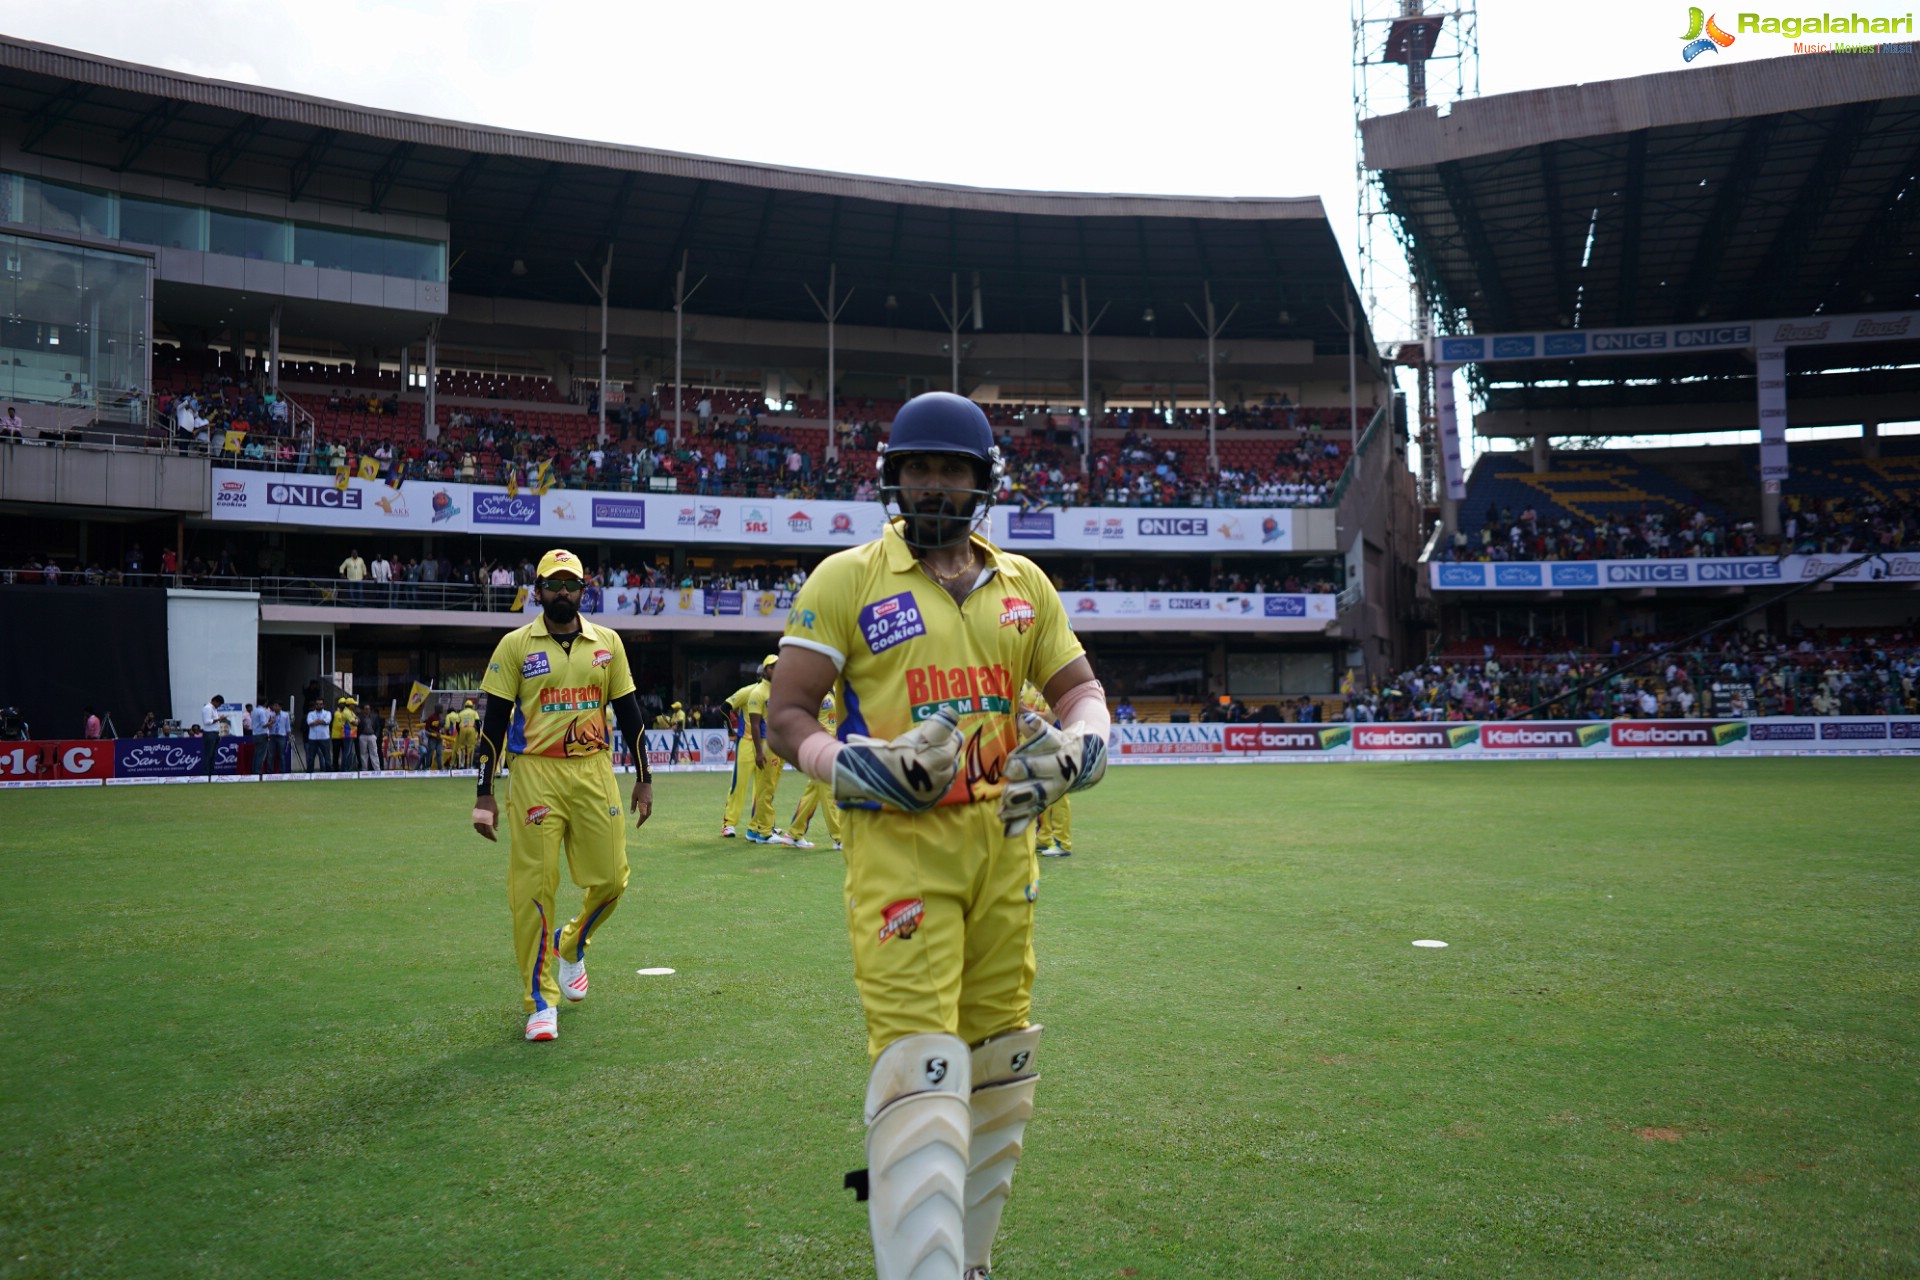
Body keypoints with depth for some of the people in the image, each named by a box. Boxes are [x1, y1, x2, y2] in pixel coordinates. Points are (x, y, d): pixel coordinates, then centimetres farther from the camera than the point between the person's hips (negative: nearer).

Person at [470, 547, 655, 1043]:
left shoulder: (607, 643, 9)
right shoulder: (515, 645, 1)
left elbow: (628, 711, 13)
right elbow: (495, 721, 1)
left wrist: (643, 778, 10)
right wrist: (485, 793, -3)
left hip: (594, 771, 3)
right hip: (536, 774, -3)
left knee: (610, 879, 3)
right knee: (533, 887, -3)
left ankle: (571, 944, 36)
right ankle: (541, 1001, 10)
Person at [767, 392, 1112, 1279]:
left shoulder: (1024, 584, 13)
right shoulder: (847, 580, -1)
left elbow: (1081, 689, 19)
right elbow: (785, 716, -2)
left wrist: (1072, 751, -3)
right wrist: (862, 767, -19)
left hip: (1002, 842, 6)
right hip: (899, 847, -5)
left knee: (997, 1065, 14)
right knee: (922, 1070, -15)